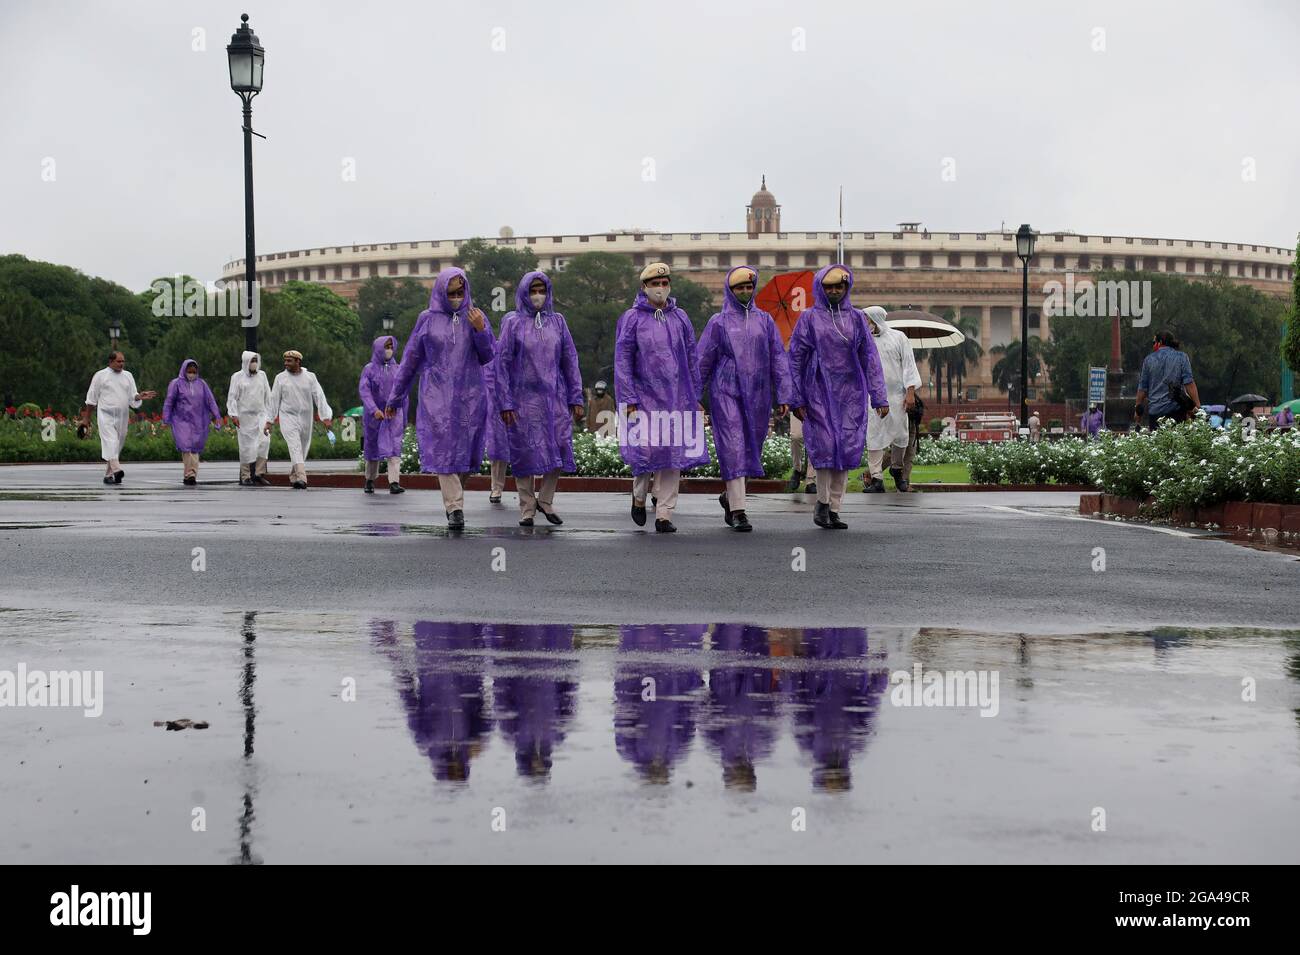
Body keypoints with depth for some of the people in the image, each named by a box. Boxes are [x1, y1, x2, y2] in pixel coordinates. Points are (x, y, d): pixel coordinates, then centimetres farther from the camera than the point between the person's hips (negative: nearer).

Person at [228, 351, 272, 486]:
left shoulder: (262, 375, 12)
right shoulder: (237, 377, 1)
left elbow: (267, 395, 17)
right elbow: (232, 397, -2)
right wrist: (234, 415, -12)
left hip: (261, 414, 3)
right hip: (245, 416, -3)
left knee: (264, 441, -11)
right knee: (247, 446, -3)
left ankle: (259, 473, -4)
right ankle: (245, 477, 4)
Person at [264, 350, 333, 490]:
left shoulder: (310, 377, 4)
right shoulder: (280, 378, 2)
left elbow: (319, 397, -2)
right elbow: (274, 400, 5)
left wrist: (325, 417, -12)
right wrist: (268, 421, 2)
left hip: (305, 419, 3)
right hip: (288, 417, -2)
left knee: (303, 450, 9)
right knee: (295, 447, -19)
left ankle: (293, 477, 27)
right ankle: (301, 478, -30)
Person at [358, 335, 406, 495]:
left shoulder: (397, 369, 8)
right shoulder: (369, 369, 1)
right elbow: (364, 391, -12)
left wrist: (404, 420, 12)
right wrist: (374, 409, -28)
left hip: (394, 414, 1)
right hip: (374, 415, -1)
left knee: (394, 447, -14)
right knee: (372, 449, 10)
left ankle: (394, 482, -22)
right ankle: (370, 480, 27)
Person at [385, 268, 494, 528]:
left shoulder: (475, 317, 6)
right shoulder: (428, 319, 5)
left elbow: (488, 357, 6)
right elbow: (410, 359, 10)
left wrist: (480, 330, -12)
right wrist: (395, 397, 11)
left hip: (470, 397, 1)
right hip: (437, 396, -1)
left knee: (467, 449, 3)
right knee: (444, 450, -10)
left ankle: (453, 494, 27)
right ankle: (455, 508, -12)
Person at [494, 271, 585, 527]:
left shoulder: (557, 321, 9)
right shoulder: (513, 323, 1)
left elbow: (570, 360, 9)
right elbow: (502, 363, -2)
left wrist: (576, 398, 4)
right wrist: (505, 403, -8)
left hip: (555, 397, 3)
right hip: (524, 398, -3)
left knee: (558, 448, -1)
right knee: (526, 453, 0)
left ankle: (546, 500, 16)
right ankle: (527, 508, 9)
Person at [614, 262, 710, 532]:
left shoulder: (680, 318, 11)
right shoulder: (631, 319, 0)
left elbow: (692, 359, 16)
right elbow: (622, 361, -2)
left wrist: (695, 397, 11)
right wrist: (629, 400, -9)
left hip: (676, 398, 3)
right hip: (644, 396, -3)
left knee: (673, 453, -1)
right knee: (645, 450, -10)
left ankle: (664, 515, 4)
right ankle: (639, 498, 19)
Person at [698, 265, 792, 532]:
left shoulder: (764, 320, 10)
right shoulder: (719, 322, 4)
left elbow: (778, 358, 8)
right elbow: (703, 361, 6)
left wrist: (783, 395, 1)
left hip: (757, 394, 3)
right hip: (726, 392, -3)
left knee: (751, 448, 9)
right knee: (733, 449, -10)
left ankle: (730, 497, 32)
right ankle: (737, 510, -11)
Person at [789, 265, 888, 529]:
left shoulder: (856, 318, 9)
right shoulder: (809, 318, 3)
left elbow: (870, 358, 7)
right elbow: (795, 358, 3)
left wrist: (879, 397, 0)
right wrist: (796, 399, -3)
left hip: (850, 394, 2)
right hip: (820, 392, -2)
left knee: (847, 448, 0)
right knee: (825, 446, -11)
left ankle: (834, 510, 8)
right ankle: (822, 504, 7)